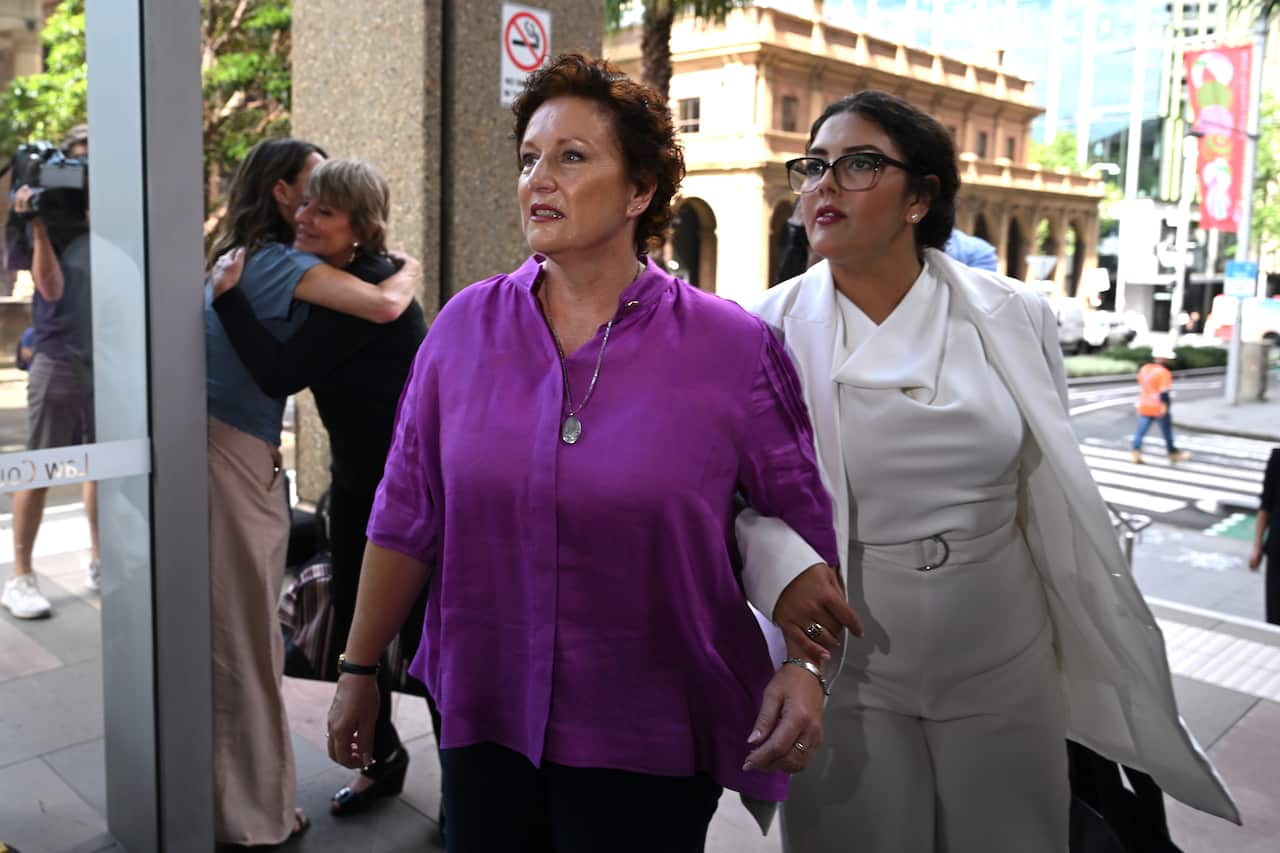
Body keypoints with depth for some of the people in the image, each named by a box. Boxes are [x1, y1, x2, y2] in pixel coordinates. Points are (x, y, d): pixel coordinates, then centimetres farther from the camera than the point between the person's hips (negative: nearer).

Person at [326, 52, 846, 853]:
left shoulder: (732, 348, -9)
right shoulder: (466, 326, -2)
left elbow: (805, 530, -2)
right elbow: (408, 519, 3)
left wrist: (805, 665, -15)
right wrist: (360, 670, 8)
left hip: (650, 742, -2)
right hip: (485, 718, 3)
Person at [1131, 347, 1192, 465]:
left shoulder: (1144, 369, 8)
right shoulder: (1163, 372, -15)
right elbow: (1164, 392, -21)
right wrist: (1165, 406, -20)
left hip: (1144, 407, 6)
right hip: (1159, 408, -6)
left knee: (1141, 431, 2)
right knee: (1167, 431, 11)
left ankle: (1135, 452, -10)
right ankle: (1173, 453, 25)